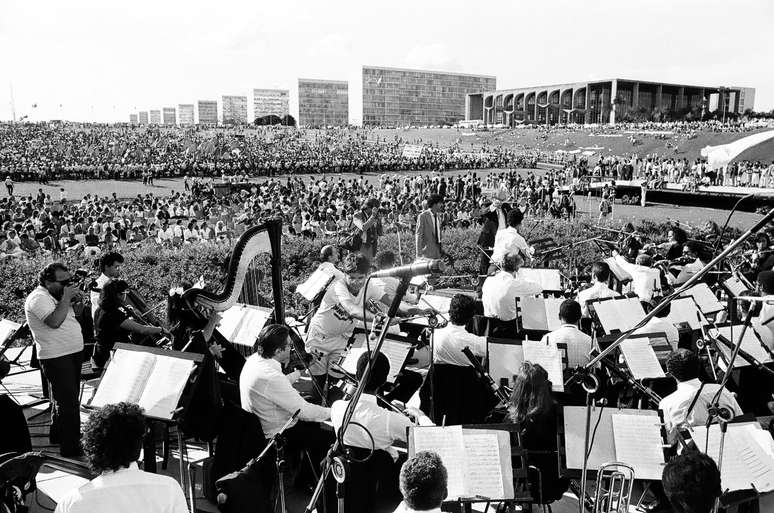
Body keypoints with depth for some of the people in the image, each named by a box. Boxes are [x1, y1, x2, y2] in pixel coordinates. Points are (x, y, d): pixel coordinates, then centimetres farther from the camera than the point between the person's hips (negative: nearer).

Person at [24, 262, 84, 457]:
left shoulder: (57, 295, 10)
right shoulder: (38, 298, -18)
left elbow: (75, 313, 16)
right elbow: (55, 321, -31)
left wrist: (77, 300, -3)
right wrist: (66, 298, -24)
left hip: (73, 353, 10)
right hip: (56, 358, -10)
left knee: (64, 398, 22)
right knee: (68, 403, -8)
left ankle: (57, 434, 38)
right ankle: (71, 448, -1)